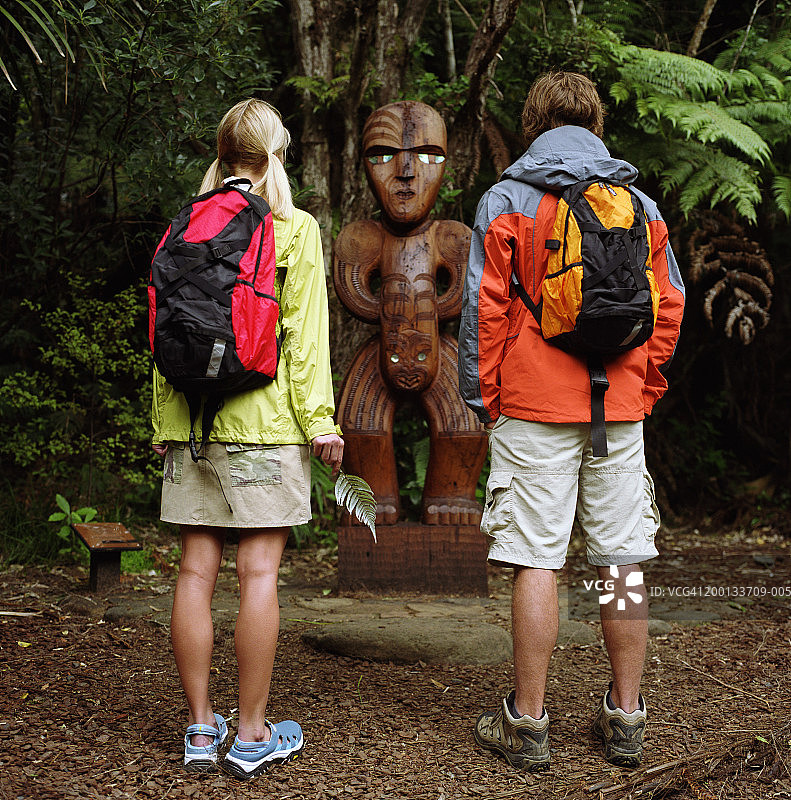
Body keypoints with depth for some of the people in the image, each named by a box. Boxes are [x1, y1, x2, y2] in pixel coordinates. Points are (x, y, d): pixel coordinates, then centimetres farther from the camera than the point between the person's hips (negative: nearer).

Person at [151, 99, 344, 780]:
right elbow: (303, 334, -5)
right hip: (264, 418, -4)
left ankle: (201, 728, 13)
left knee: (197, 569, 5)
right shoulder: (295, 229, 0)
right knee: (259, 570, -1)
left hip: (192, 418, 4)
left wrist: (164, 422, 15)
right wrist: (320, 419, -3)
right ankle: (253, 735, 6)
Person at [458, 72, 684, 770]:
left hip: (535, 407, -3)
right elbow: (670, 306, 11)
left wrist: (483, 397, 5)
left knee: (537, 561, 0)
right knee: (623, 562, 8)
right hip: (621, 410, 3)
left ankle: (527, 722, 6)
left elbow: (484, 307, -3)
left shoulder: (507, 199, 0)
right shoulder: (640, 204, 10)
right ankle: (626, 719, 16)